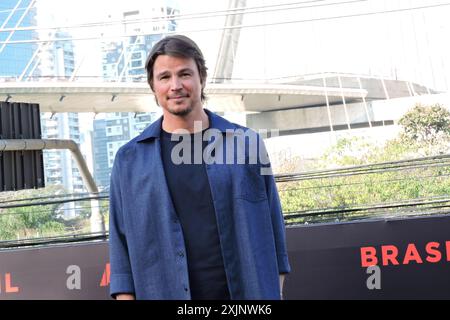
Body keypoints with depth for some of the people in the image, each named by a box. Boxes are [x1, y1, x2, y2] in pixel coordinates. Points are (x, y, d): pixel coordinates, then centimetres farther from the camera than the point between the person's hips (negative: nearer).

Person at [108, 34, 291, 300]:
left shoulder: (245, 143, 7)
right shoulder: (129, 161, 7)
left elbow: (272, 227, 9)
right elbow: (122, 244, 6)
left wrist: (277, 293, 6)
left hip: (248, 295, 0)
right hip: (163, 293, 0)